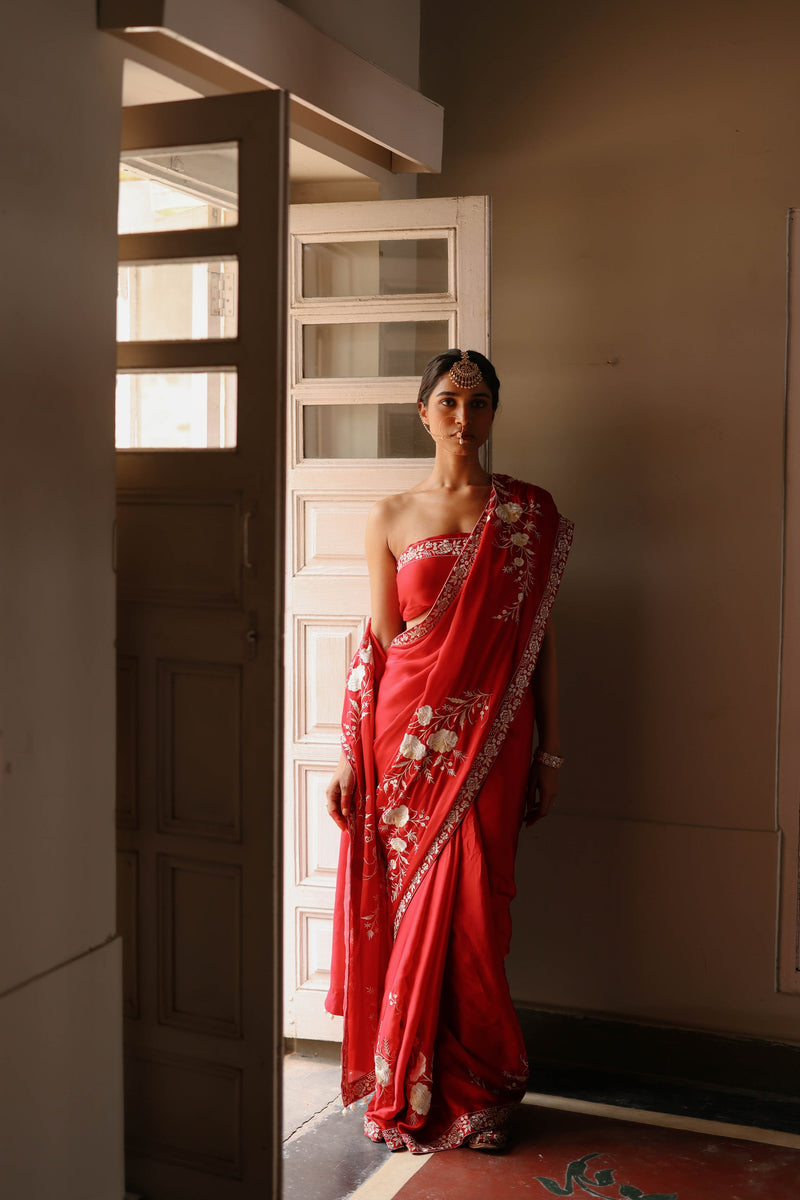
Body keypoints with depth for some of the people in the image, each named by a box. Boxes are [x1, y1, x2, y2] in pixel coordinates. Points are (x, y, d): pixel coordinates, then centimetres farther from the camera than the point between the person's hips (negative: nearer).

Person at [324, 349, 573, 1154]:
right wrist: (348, 754, 1)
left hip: (489, 737, 0)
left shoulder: (530, 514, 5)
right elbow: (379, 643, 5)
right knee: (405, 904, 4)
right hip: (407, 731, 1)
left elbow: (540, 638, 6)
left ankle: (470, 1089, 19)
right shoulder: (391, 518, 6)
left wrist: (548, 753, 4)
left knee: (465, 910, 1)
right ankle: (405, 1090, 21)